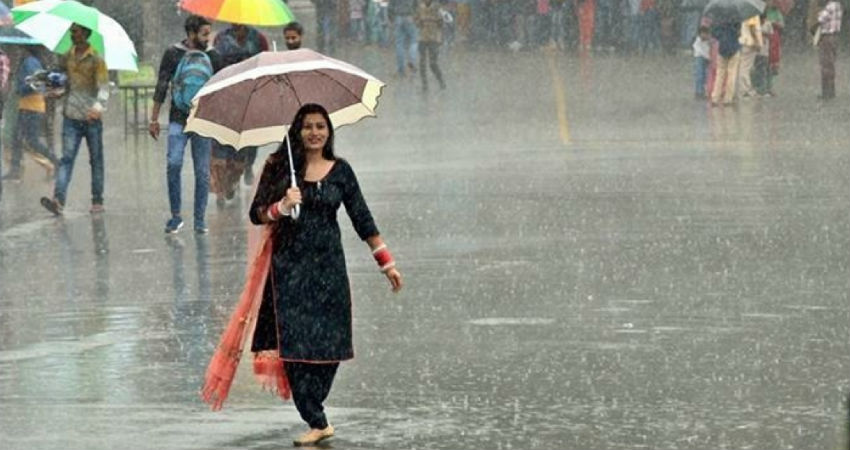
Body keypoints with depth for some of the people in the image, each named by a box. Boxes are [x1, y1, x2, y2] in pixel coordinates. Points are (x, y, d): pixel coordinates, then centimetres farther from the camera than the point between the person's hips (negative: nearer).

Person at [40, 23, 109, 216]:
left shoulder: (96, 60, -4)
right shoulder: (67, 58, 10)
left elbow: (104, 86, -12)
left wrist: (98, 106, -29)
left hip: (92, 118, -3)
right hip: (71, 117, 3)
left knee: (96, 160, 7)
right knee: (66, 158, -9)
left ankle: (97, 201, 15)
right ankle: (58, 200, -21)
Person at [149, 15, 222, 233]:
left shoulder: (212, 56, 8)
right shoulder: (173, 54, 1)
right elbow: (161, 86, 5)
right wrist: (154, 119, 3)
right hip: (178, 119, -2)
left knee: (202, 172, 1)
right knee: (174, 164, -15)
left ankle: (200, 220, 9)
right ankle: (175, 216, -2)